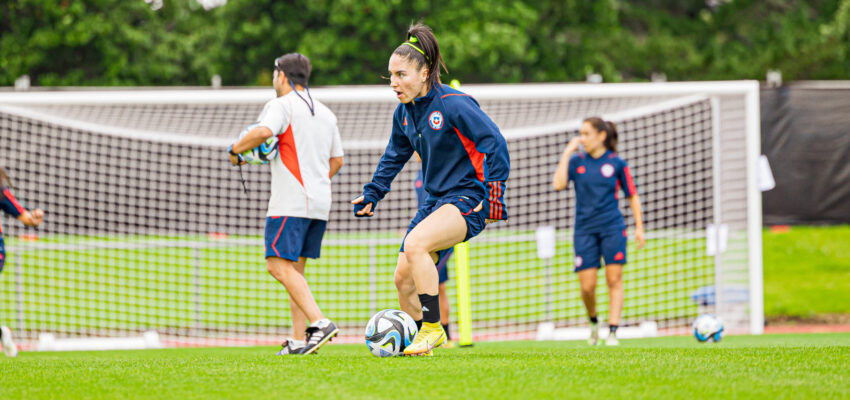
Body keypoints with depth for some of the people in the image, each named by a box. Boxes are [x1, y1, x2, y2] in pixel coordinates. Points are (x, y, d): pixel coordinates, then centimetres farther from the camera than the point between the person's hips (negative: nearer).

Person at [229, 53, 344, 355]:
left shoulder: (282, 105, -5)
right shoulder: (325, 113, 20)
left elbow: (264, 131, -25)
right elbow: (336, 160, 25)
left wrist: (236, 150, -10)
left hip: (290, 202, -8)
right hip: (320, 203, 8)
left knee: (279, 265, -11)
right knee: (295, 269, 11)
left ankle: (319, 322, -26)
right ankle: (299, 339, 3)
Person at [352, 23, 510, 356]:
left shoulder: (454, 104, -16)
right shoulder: (404, 113, 7)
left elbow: (495, 144, -17)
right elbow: (394, 157, 25)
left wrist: (494, 194, -22)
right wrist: (372, 194, 21)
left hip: (468, 199, -8)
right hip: (436, 200, 8)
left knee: (415, 244, -31)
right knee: (403, 278, 3)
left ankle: (432, 328, -23)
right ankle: (420, 340, 21)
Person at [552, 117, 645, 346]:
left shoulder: (616, 163, 3)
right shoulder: (576, 161, 7)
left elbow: (632, 196, 9)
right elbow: (559, 184, -9)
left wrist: (639, 227, 4)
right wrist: (567, 153, -6)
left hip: (612, 228, -1)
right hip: (585, 230, 1)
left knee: (614, 281, -7)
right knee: (587, 286, -3)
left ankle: (613, 332, -7)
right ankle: (593, 322, 24)